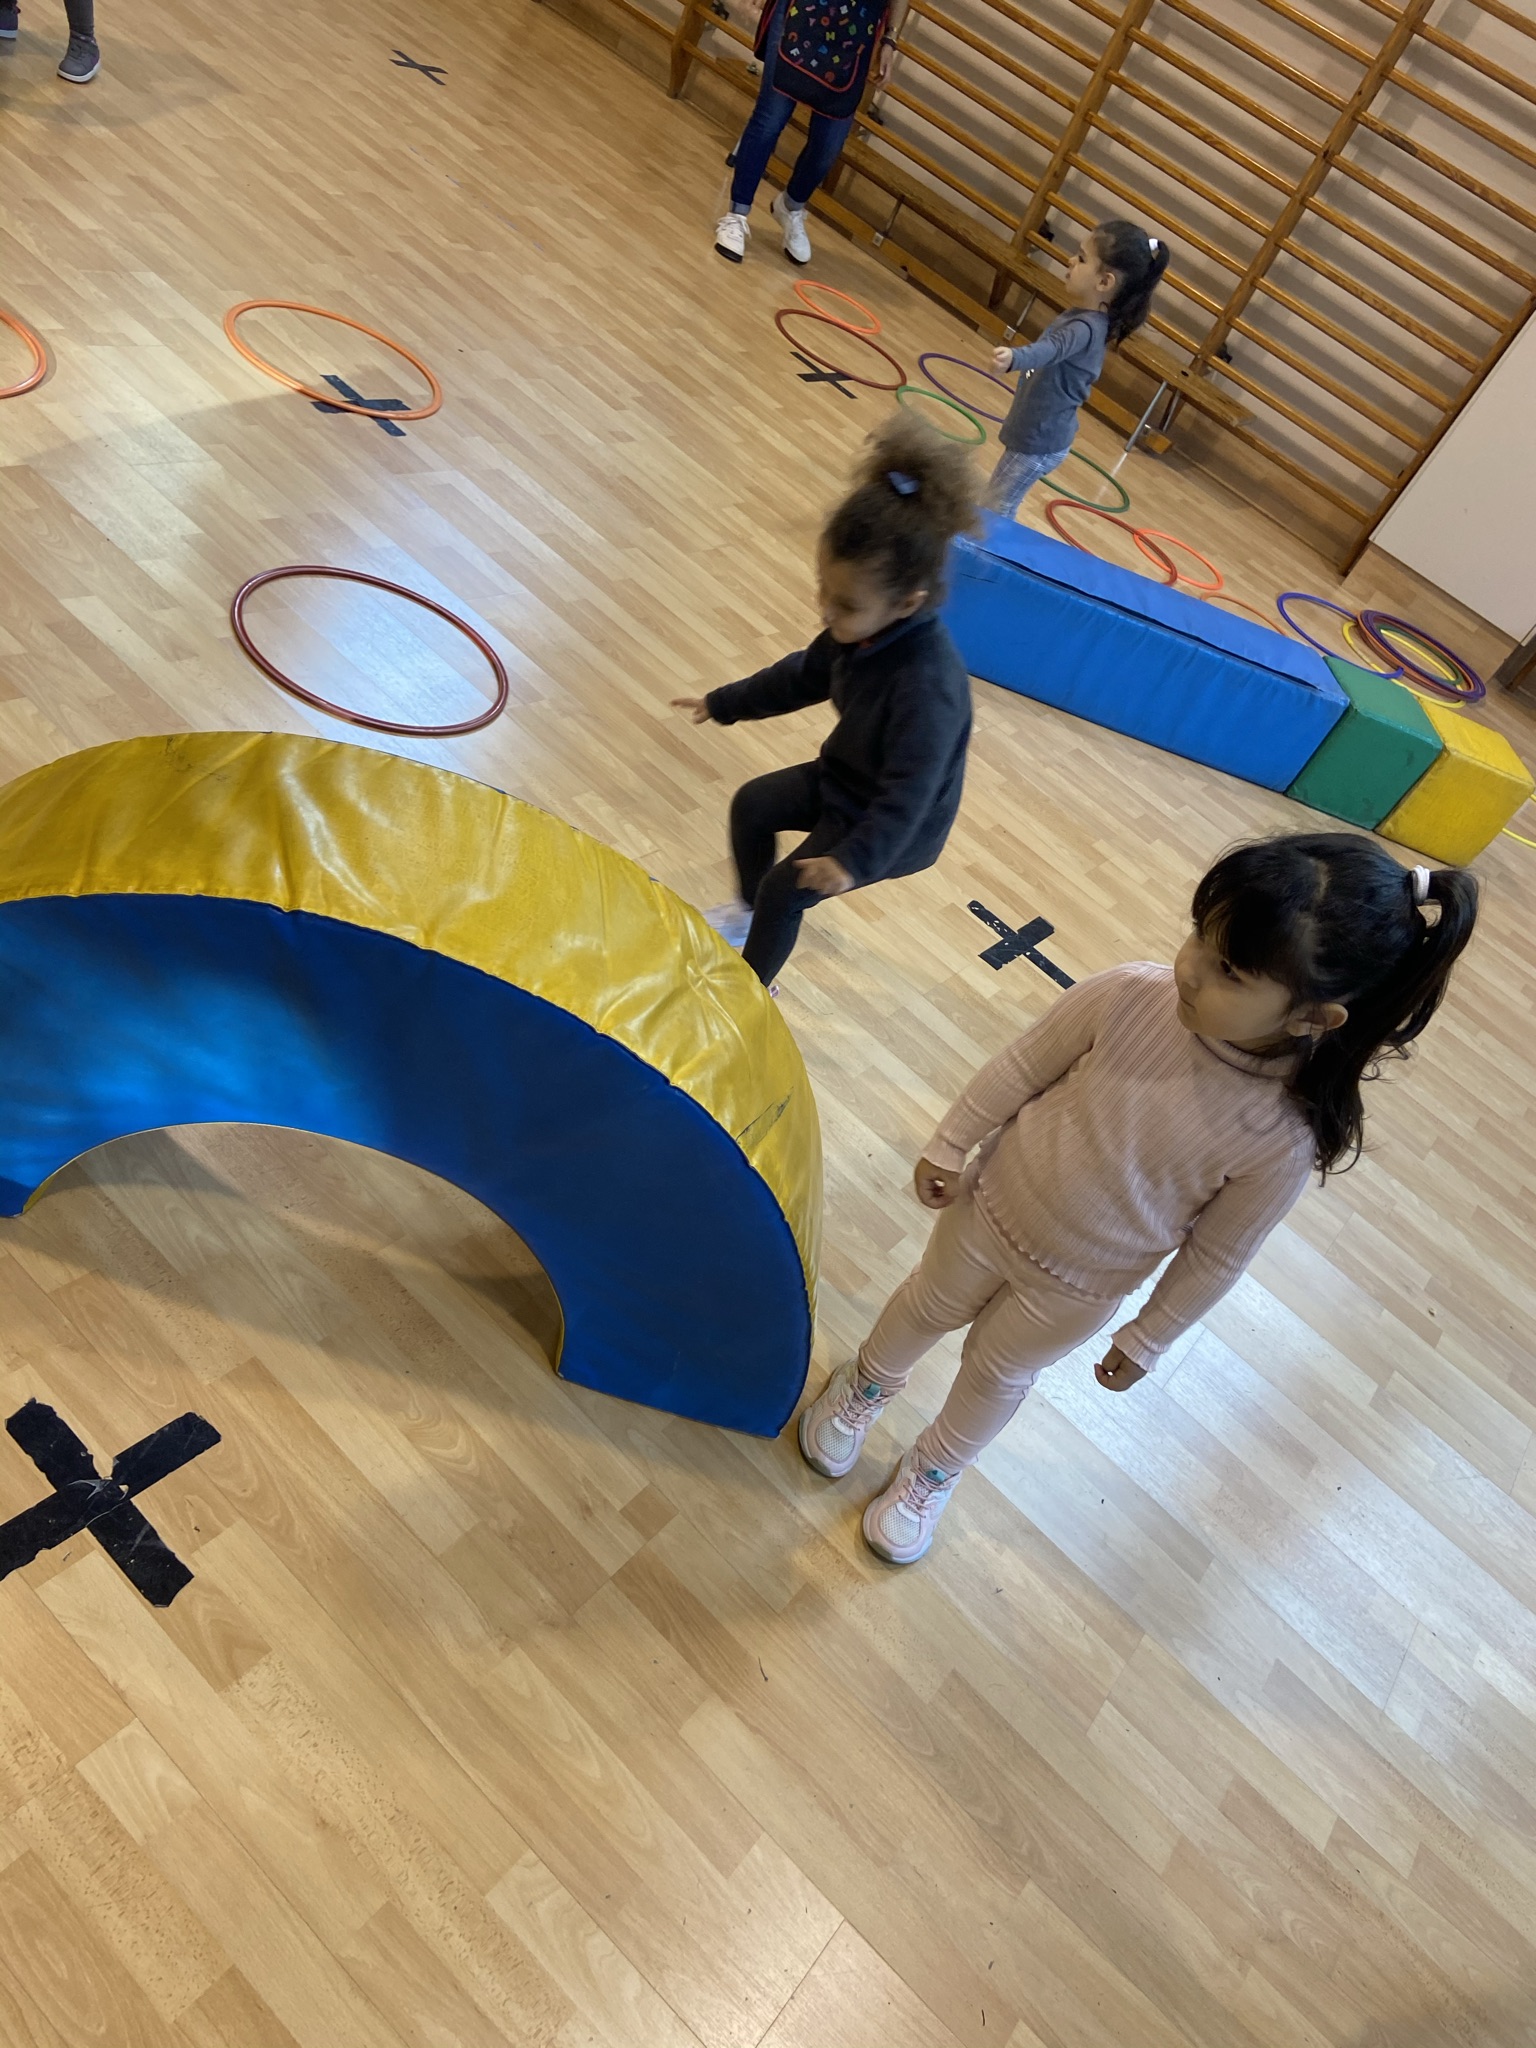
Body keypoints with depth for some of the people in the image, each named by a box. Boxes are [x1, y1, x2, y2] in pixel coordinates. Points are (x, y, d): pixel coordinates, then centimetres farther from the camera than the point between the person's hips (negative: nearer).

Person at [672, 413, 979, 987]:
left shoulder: (928, 686, -40)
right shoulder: (863, 628, -14)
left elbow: (910, 791, -35)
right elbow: (806, 675, 5)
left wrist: (856, 860, -39)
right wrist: (724, 704, 13)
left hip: (899, 823, -8)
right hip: (842, 777, 8)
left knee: (784, 889, -8)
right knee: (751, 804, 13)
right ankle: (751, 910, 38)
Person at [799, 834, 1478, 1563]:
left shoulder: (1285, 1137, -31)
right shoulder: (1129, 996, -31)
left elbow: (1215, 1257, -15)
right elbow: (1022, 1067, -13)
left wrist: (1146, 1338, -3)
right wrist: (950, 1146, -3)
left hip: (1078, 1288, -1)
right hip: (995, 1205, 1)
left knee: (998, 1373, 24)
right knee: (928, 1307, 27)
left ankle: (932, 1473, 56)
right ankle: (867, 1385, 61)